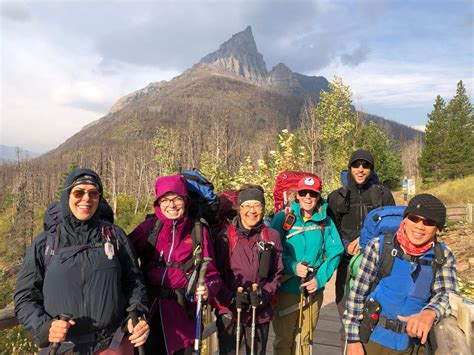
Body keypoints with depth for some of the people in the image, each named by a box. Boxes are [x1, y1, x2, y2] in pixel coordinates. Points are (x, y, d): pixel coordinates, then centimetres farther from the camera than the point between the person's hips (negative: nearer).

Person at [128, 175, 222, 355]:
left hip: (183, 313, 0)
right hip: (149, 311, 0)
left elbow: (211, 274, 1)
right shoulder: (148, 228, -1)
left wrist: (208, 290, -19)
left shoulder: (199, 231, -1)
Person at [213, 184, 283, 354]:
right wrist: (231, 298, -15)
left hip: (261, 313, 2)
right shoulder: (225, 236, -8)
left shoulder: (272, 236, -1)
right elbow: (216, 274, -3)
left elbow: (277, 273, 4)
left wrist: (265, 294, -11)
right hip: (229, 311, -2)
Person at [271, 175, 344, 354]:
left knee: (305, 339, 19)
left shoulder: (326, 222, 0)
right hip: (286, 288, -2)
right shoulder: (282, 217, -7)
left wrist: (320, 279, -15)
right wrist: (292, 266, -25)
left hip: (314, 290, 3)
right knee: (284, 339, 10)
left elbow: (335, 252, -3)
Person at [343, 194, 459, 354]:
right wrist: (353, 338, -9)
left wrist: (430, 313, -40)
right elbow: (357, 293, -9)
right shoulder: (379, 246, -12)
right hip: (374, 341, -2)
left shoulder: (443, 257, -5)